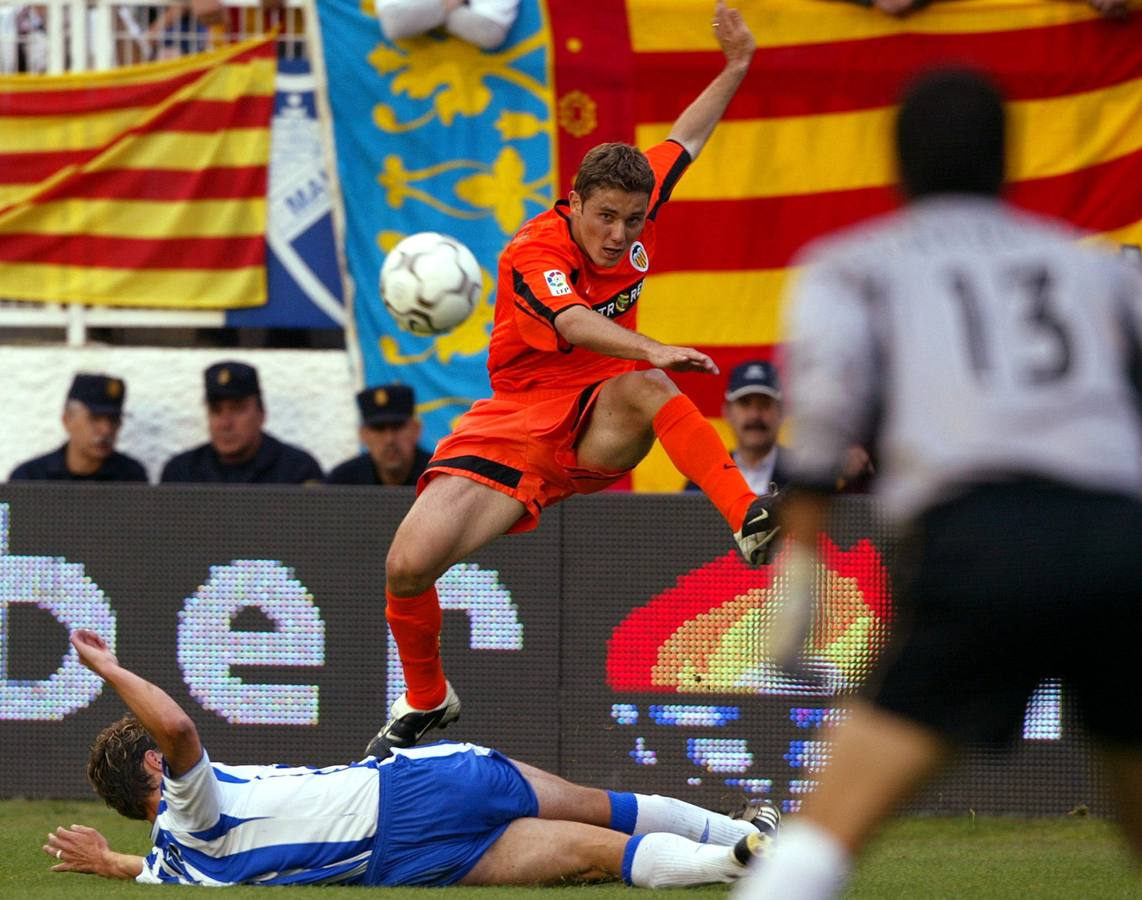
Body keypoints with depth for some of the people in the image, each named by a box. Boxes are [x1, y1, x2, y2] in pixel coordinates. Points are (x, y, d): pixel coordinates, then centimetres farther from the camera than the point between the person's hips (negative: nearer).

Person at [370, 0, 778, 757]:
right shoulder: (531, 257, -21)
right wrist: (654, 348, -59)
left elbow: (686, 137, 14)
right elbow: (576, 326, -42)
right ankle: (427, 701, 12)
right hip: (521, 425, -2)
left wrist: (738, 65, 14)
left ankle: (748, 520, -43)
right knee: (409, 565, -16)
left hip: (600, 428, 2)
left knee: (643, 386, -37)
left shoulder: (633, 211, -5)